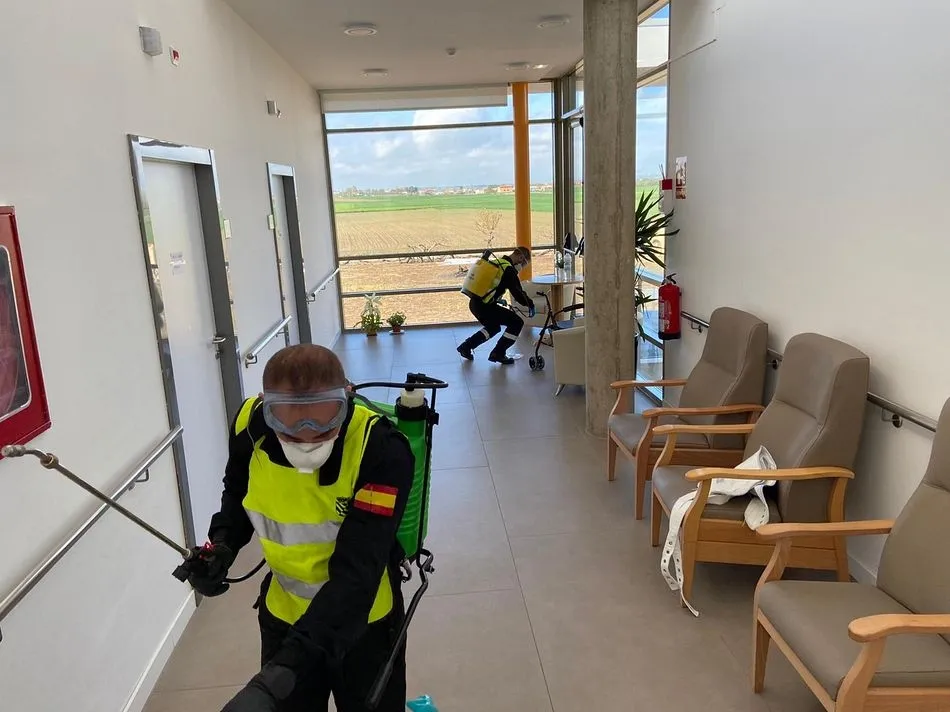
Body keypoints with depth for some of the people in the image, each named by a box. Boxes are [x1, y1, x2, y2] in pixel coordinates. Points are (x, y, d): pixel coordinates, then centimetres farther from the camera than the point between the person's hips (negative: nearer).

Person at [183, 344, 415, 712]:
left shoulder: (381, 450, -32)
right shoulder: (250, 425, -19)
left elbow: (356, 574, -36)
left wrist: (277, 677, -44)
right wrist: (223, 542, -14)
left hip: (363, 622, -3)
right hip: (283, 616, 3)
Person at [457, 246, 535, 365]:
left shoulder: (497, 262, 15)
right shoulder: (509, 270, -13)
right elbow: (517, 293, -13)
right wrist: (530, 304, 1)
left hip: (474, 303, 10)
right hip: (484, 306, -9)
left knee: (494, 327, 31)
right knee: (516, 323, -2)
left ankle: (466, 347, 30)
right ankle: (498, 353, 1)